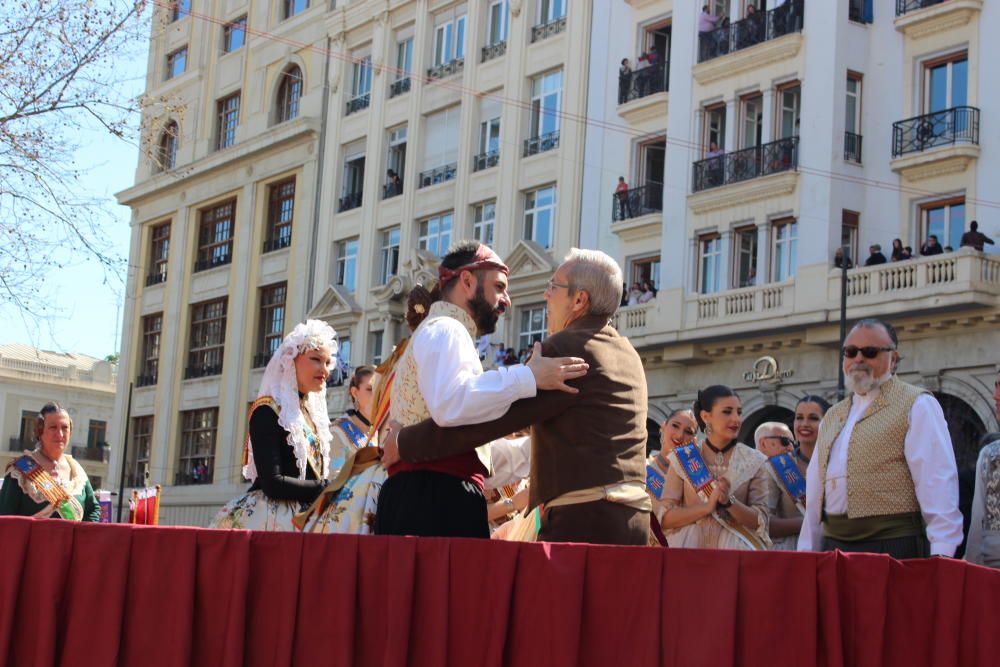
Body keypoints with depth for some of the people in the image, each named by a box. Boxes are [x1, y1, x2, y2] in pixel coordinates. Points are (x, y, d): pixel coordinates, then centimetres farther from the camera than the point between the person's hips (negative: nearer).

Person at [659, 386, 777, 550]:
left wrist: (729, 501, -15)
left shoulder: (755, 462, 8)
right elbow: (665, 519, 1)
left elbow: (761, 521, 2)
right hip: (689, 552, 0)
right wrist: (707, 506, -12)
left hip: (735, 550, 0)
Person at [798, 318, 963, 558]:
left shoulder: (917, 406, 1)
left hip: (892, 547, -6)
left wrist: (941, 555, -17)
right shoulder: (832, 417, 21)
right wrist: (806, 552, 17)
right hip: (833, 545, 6)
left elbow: (938, 484, -9)